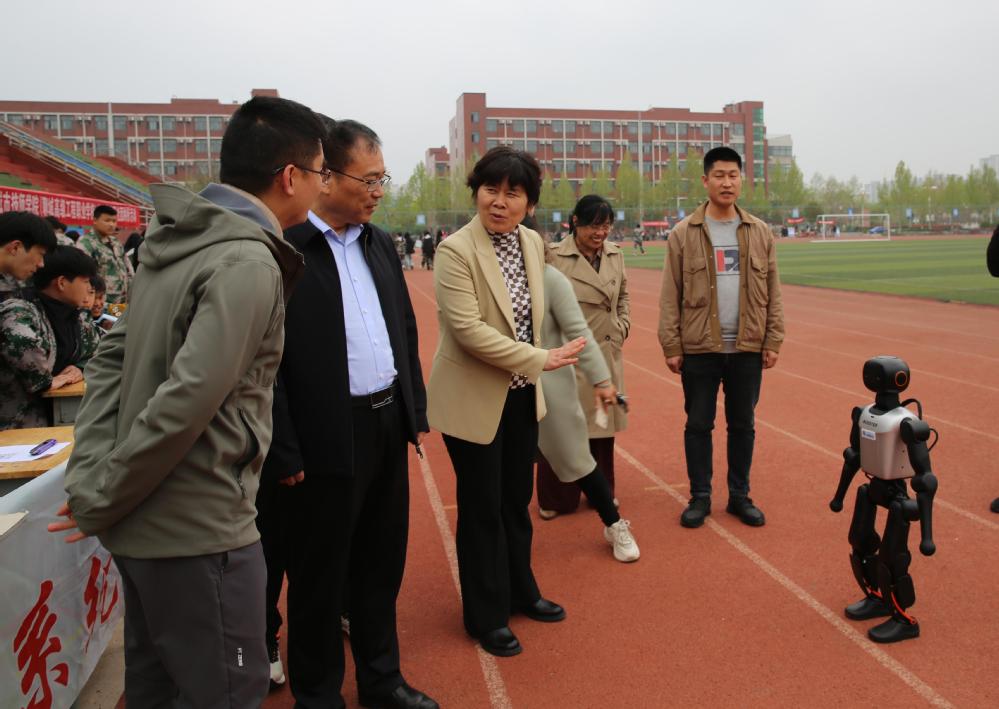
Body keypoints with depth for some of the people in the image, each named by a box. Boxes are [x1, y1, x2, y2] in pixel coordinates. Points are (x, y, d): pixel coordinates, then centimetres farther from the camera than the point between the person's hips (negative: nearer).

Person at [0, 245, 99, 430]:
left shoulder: (79, 318, 9)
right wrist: (46, 381, -25)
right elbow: (20, 342, -39)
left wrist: (80, 368, 0)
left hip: (60, 414, 7)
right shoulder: (22, 312, -17)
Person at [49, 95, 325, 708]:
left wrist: (91, 473, 2)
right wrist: (100, 501, -14)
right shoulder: (248, 265, -20)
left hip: (143, 523, 9)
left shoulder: (176, 243, 7)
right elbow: (186, 401, -25)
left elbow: (112, 358, 7)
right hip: (200, 531, -9)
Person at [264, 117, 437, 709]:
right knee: (320, 576, 11)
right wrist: (285, 454, -14)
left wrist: (417, 412, 14)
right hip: (329, 439, -7)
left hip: (390, 427, 7)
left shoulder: (381, 244, 10)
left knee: (382, 565, 20)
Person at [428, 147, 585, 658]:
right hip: (474, 400, -6)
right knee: (482, 510, 8)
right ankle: (486, 616, 26)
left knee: (517, 501, 19)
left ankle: (520, 592, 40)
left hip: (522, 395, 6)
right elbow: (467, 328, -25)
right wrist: (541, 359, -22)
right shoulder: (455, 250, -18)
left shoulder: (533, 242, 3)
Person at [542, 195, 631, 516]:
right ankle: (555, 499, 22)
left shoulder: (615, 254, 6)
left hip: (608, 354, 6)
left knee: (602, 425, 16)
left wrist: (623, 324, 8)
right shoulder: (554, 258, -13)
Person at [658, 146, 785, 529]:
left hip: (747, 349, 2)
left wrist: (773, 341, 1)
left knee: (743, 424, 12)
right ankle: (700, 497, 23)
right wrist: (671, 347, -7)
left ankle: (739, 496, 27)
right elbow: (670, 296, -4)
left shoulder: (760, 233, 5)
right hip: (699, 349, -2)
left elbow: (773, 294, 6)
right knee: (698, 424, 8)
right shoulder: (683, 234, -2)